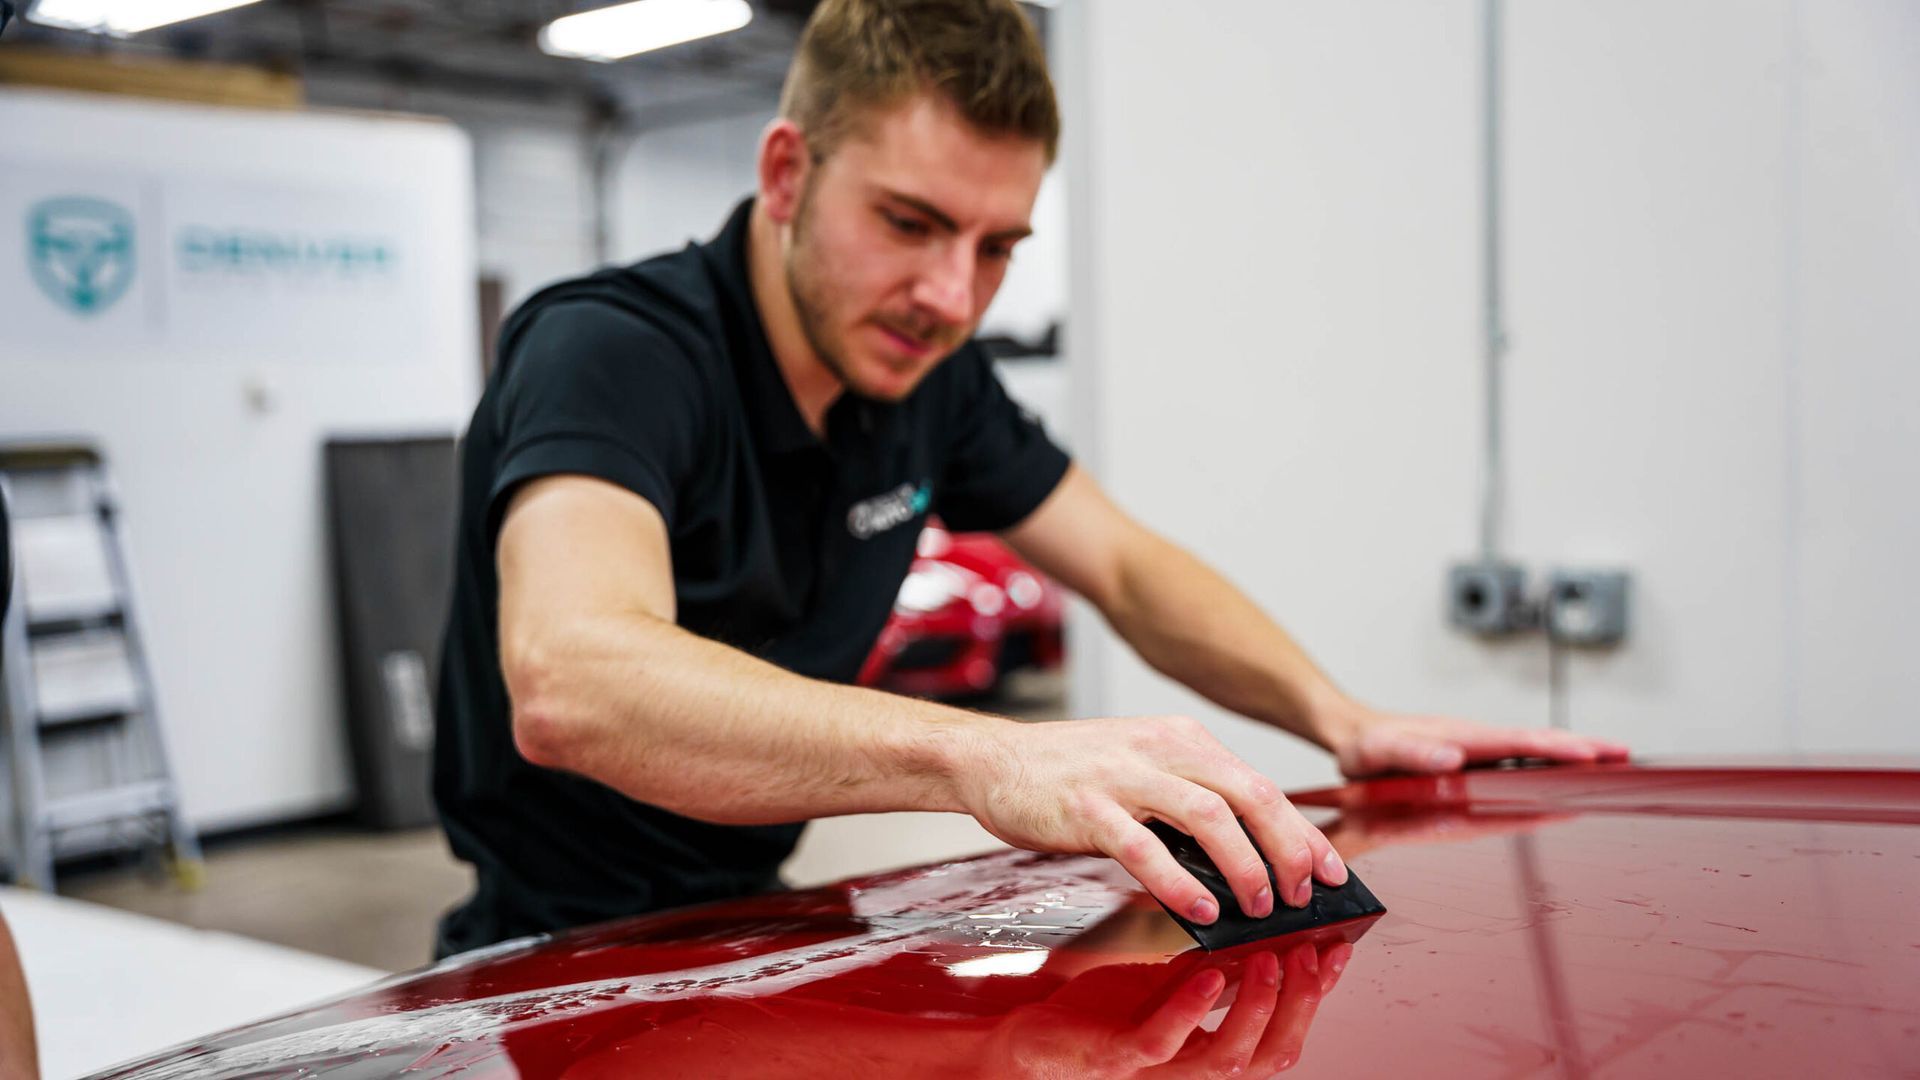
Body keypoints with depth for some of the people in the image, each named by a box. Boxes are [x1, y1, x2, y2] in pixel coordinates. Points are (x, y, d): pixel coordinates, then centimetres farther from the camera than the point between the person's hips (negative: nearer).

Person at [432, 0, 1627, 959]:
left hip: (752, 924, 6)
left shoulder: (927, 369, 0)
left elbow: (1127, 566, 9)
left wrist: (1342, 718, -8)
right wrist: (988, 757, -53)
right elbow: (567, 683, -41)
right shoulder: (607, 351, -23)